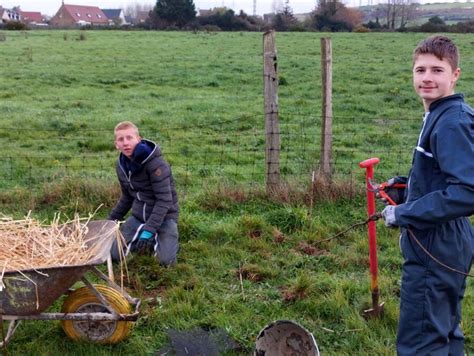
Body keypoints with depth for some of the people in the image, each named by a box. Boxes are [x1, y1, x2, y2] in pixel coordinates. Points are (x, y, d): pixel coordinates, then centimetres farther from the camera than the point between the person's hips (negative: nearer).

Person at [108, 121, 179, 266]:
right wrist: (111, 219, 12)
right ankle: (150, 241, 17)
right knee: (114, 255, -7)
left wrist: (149, 230, -29)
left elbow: (164, 200, -24)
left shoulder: (156, 163, -23)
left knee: (166, 260, -22)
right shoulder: (122, 164, 0)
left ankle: (156, 240, 11)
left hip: (163, 216, -5)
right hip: (138, 215, 6)